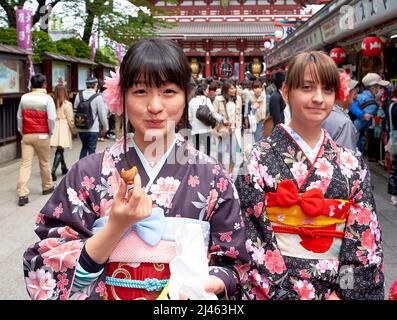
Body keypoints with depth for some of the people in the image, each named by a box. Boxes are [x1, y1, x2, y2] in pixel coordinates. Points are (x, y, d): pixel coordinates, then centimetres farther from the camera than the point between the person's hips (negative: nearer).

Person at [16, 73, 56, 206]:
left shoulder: (24, 97, 5)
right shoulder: (47, 98, -8)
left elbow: (19, 117, 9)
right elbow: (51, 118, -13)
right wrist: (50, 132, 3)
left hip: (27, 135, 3)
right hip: (41, 135, -3)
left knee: (25, 164, -1)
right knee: (44, 162, 14)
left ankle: (22, 194, -9)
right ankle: (47, 187, 31)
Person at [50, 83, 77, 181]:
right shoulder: (67, 104, -10)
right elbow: (70, 120, -6)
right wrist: (74, 130, 9)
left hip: (54, 128, 4)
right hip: (63, 128, -4)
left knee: (59, 149, 18)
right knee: (59, 150, -5)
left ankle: (64, 168, 32)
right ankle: (53, 171, -17)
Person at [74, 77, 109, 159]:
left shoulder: (79, 96, 0)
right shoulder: (98, 97, -12)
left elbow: (75, 111, 5)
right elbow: (102, 114, -8)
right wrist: (105, 127, 6)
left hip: (81, 128, 4)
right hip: (93, 129, -4)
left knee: (84, 147, 22)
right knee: (91, 149, 7)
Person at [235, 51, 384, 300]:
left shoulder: (352, 166, 1)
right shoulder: (259, 159, -8)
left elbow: (366, 241, -1)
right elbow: (252, 237, -12)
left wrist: (345, 293, -12)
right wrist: (299, 293, -15)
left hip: (338, 288, 3)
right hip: (274, 288, -2)